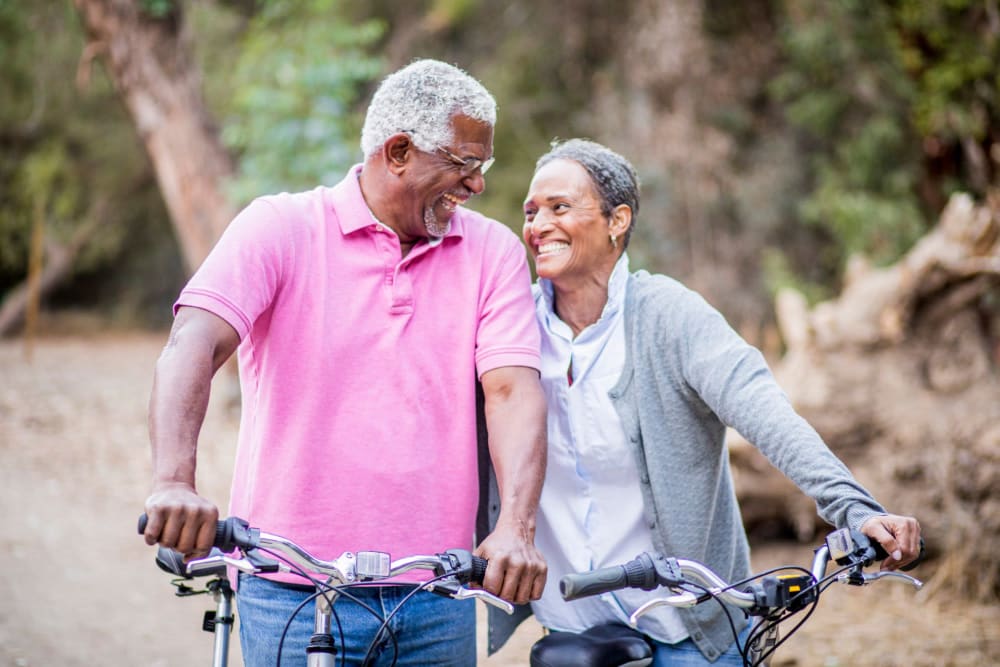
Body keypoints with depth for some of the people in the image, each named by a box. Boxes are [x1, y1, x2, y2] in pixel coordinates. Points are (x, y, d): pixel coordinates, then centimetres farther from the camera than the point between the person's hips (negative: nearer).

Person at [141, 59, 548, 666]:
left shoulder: (494, 252, 6)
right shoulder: (280, 229, -2)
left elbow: (514, 389, -6)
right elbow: (194, 344, -16)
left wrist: (516, 528, -23)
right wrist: (175, 482, -34)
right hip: (293, 588, -3)